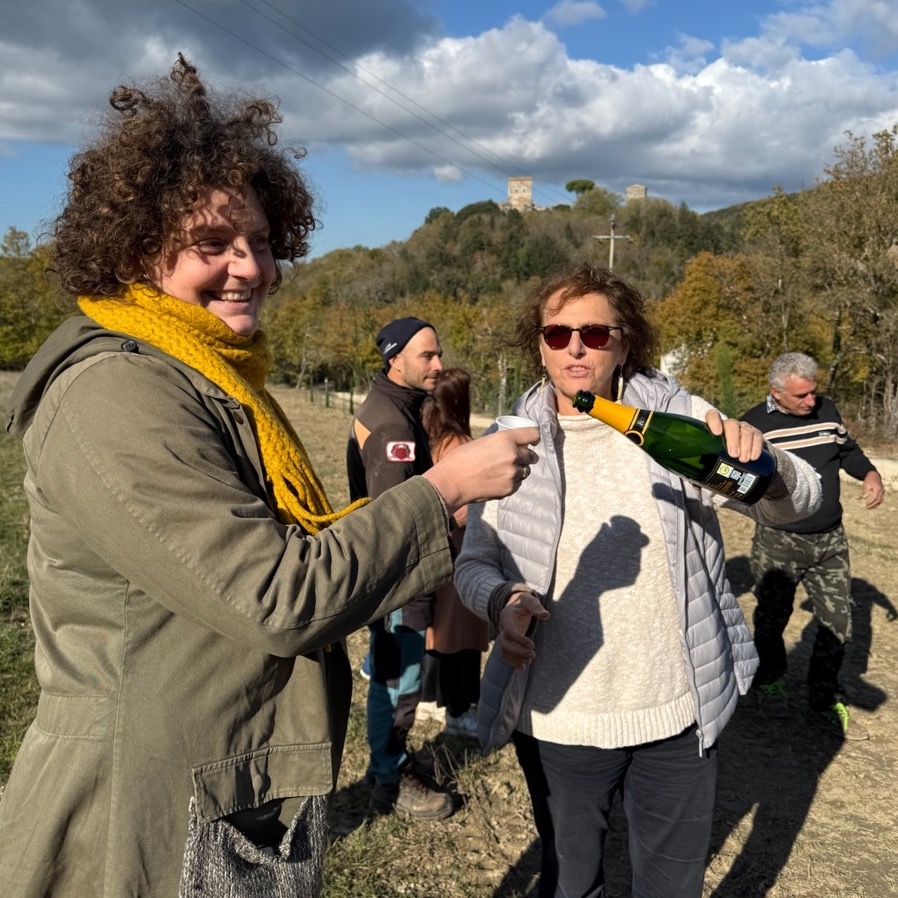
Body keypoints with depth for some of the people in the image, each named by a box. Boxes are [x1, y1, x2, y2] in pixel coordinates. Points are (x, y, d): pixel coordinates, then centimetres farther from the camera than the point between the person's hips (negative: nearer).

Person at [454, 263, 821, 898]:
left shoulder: (680, 418, -5)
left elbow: (796, 502, -7)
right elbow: (474, 562, -1)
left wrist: (762, 460, -30)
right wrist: (502, 600, -24)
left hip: (680, 714, 0)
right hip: (557, 721, 0)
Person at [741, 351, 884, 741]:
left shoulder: (826, 409, -1)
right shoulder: (754, 424, -12)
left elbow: (846, 448, 15)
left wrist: (870, 473, -2)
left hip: (830, 541, 4)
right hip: (777, 543, -3)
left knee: (837, 622, 6)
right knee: (772, 619, 13)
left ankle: (825, 702, 23)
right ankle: (769, 680, 40)